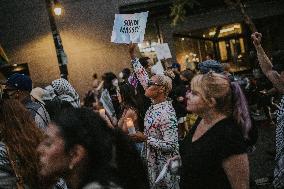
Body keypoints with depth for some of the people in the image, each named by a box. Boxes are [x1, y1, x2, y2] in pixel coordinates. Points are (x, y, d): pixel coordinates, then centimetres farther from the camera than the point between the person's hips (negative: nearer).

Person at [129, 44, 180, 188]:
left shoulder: (166, 114, -26)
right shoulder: (156, 103, -1)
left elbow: (171, 146, -26)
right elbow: (143, 77, 6)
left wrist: (145, 138, -23)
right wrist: (132, 55, 6)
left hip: (164, 166, -8)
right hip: (153, 162, 8)